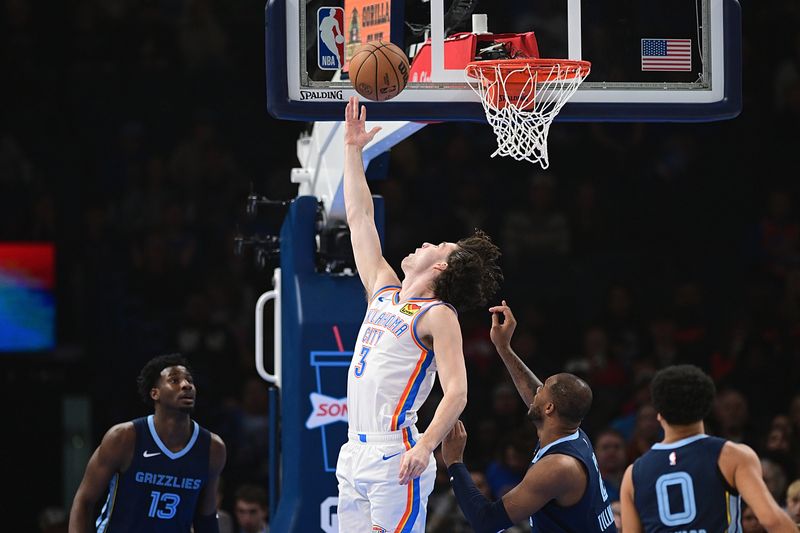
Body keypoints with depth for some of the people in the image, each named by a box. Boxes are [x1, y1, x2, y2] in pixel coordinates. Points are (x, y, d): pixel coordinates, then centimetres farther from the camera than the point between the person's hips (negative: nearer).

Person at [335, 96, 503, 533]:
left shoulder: (438, 316, -4)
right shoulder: (384, 292, 18)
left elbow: (456, 392, -13)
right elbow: (359, 219, 24)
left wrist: (425, 446, -27)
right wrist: (352, 150, 24)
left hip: (394, 458, -8)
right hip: (356, 453, 8)